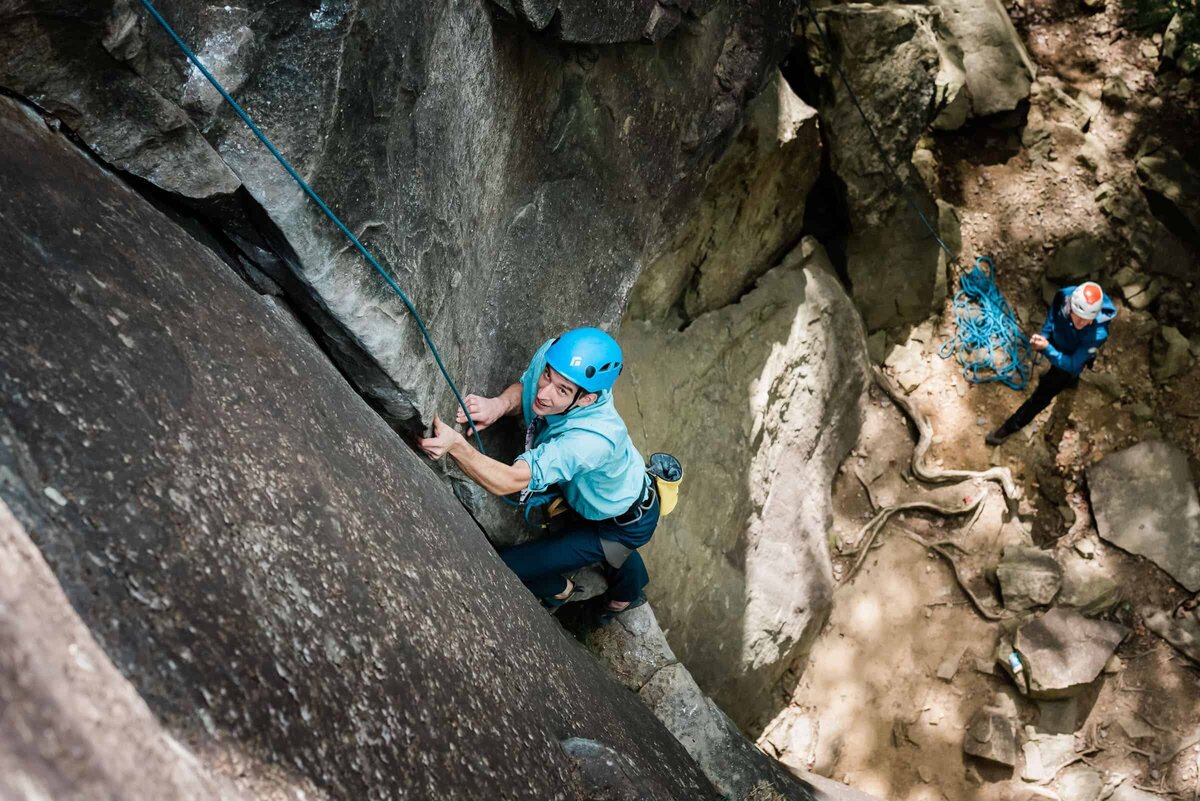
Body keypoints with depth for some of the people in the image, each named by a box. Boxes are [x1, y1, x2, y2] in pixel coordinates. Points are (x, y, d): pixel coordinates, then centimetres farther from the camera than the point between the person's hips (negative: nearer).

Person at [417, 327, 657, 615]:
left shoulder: (592, 440, -48)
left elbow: (507, 482, -50)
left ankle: (559, 592, 29)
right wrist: (497, 404, -27)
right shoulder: (550, 356, -29)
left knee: (506, 568, -5)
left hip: (626, 524, -7)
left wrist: (455, 444, -59)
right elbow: (524, 388, -7)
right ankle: (629, 594, 73)